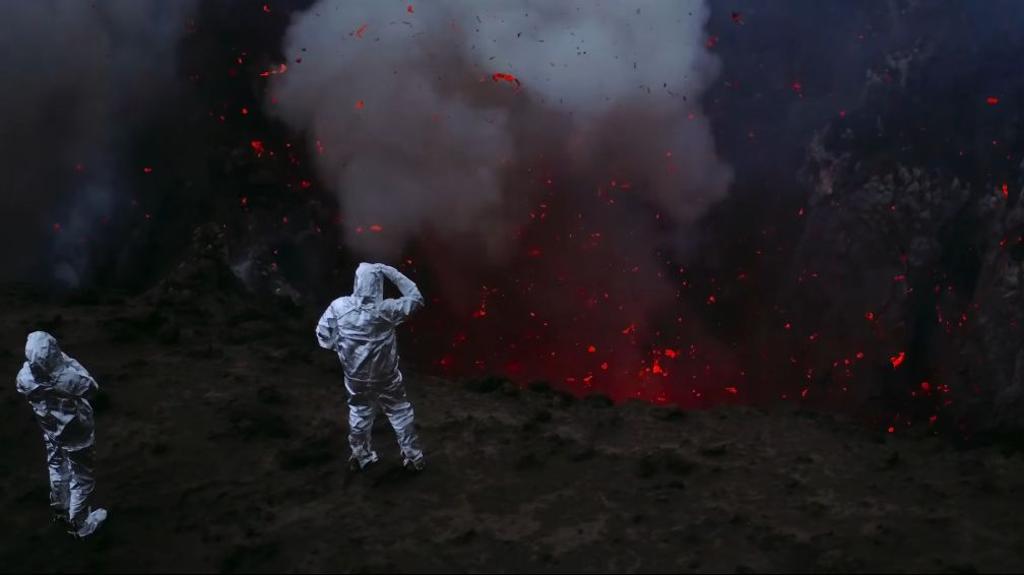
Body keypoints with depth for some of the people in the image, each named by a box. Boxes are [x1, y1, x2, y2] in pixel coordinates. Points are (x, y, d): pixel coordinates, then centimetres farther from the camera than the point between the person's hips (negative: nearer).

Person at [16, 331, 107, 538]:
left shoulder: (25, 377, -27)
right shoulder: (68, 377, -40)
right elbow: (92, 387, -18)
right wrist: (69, 361, -14)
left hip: (50, 432, 5)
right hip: (76, 435, -5)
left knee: (58, 471, 31)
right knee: (81, 478, 18)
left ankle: (60, 509, 55)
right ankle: (80, 524, 35)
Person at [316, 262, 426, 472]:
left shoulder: (339, 307, -19)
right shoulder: (386, 310, -25)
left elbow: (324, 338, -11)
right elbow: (415, 297, -11)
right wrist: (391, 272, -13)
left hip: (356, 378, 2)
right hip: (386, 378, -2)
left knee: (359, 416, 25)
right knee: (401, 416, 18)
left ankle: (361, 456, 41)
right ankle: (413, 458, 30)